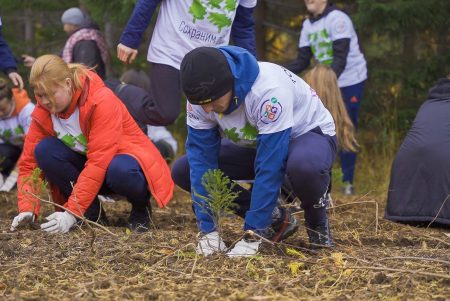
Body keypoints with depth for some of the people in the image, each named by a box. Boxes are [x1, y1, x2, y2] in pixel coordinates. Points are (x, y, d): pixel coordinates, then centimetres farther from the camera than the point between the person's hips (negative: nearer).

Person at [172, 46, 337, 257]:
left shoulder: (268, 89, -38)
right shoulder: (202, 97, -21)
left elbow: (269, 167, -37)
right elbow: (202, 158, -19)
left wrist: (252, 235, -36)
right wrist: (208, 230, -25)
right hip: (255, 144, 6)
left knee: (304, 167, -43)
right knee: (182, 171, -10)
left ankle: (316, 220, -8)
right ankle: (272, 218, -1)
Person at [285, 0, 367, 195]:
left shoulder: (337, 19, -17)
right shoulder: (307, 25, 5)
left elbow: (340, 58, -24)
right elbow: (302, 62, 2)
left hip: (350, 83, -6)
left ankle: (348, 182, 6)